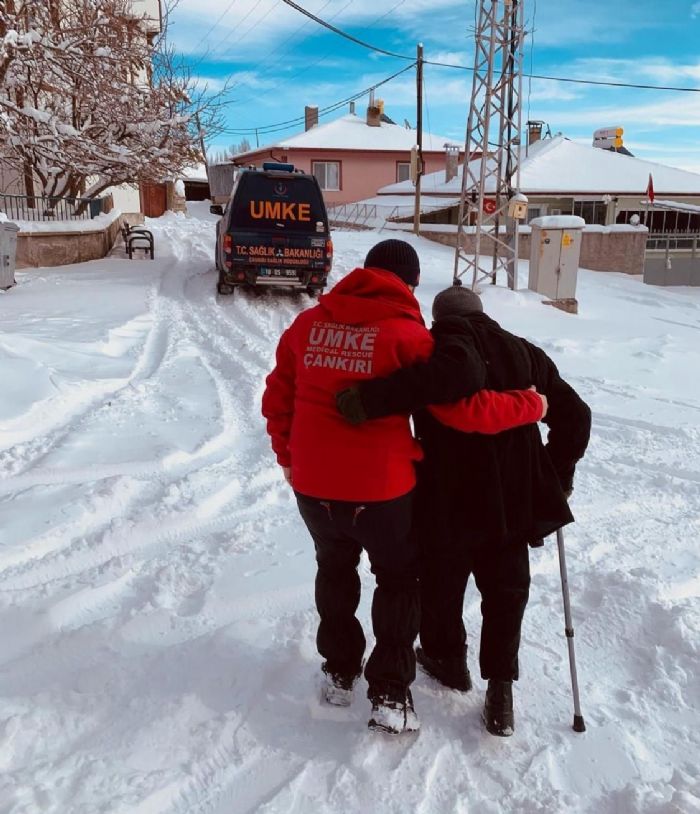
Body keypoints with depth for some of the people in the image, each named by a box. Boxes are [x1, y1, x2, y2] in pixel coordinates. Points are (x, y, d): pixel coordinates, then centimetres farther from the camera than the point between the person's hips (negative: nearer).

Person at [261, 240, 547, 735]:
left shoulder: (308, 323, 1)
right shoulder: (406, 335, -13)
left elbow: (277, 400, 7)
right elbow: (465, 407, -16)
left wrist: (288, 458, 21)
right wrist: (530, 406, 0)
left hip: (312, 486, 4)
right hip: (381, 489, -4)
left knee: (335, 570, 28)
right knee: (399, 580, 20)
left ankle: (340, 672, 40)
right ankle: (390, 695, 23)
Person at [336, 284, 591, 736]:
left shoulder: (438, 347, -8)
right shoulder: (525, 354, 9)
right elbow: (574, 415, 8)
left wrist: (368, 400, -39)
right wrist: (559, 476, 17)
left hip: (449, 505, -4)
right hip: (512, 505, 4)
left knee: (441, 588, 19)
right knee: (506, 593, 18)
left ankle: (448, 659, 39)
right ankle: (500, 689, 20)